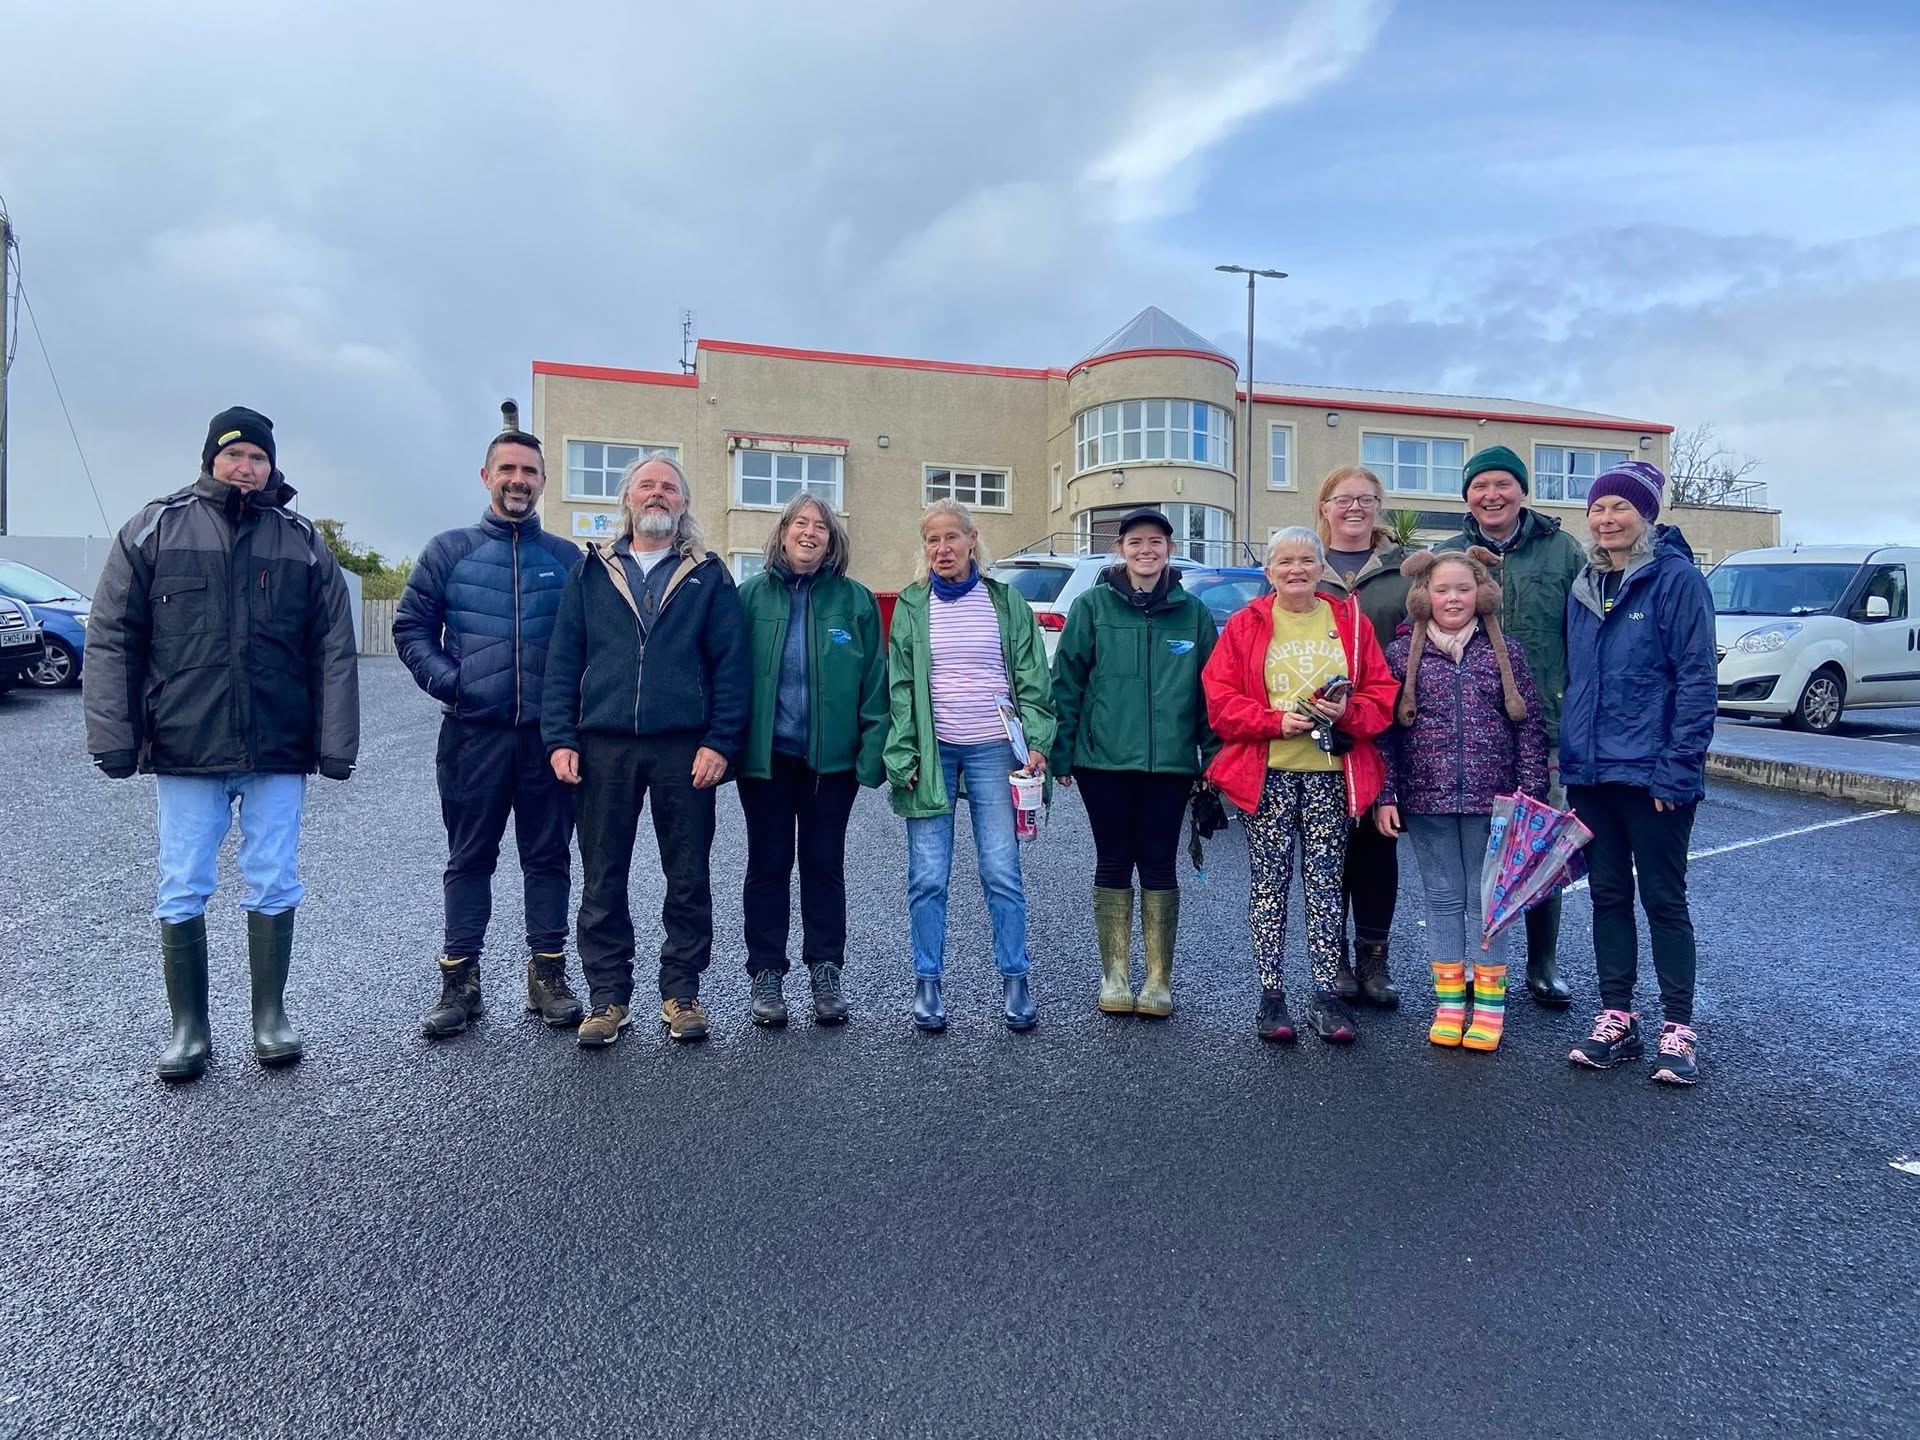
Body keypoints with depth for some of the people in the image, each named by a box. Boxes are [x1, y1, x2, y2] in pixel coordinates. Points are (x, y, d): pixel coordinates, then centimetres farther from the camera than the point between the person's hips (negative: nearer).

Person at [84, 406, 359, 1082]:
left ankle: (270, 1018, 21)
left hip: (279, 752, 0)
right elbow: (112, 640, 2)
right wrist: (113, 736, -5)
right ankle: (188, 1029, 20)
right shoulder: (156, 528, 3)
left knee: (274, 886, 6)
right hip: (184, 750, 0)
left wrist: (336, 743, -2)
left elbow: (334, 653, 4)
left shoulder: (305, 544, 6)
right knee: (182, 893, 6)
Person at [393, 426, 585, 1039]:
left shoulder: (566, 557, 8)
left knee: (549, 857, 7)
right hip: (474, 732, 0)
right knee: (469, 859, 7)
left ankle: (548, 976, 17)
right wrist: (446, 681, -7)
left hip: (549, 734, 1)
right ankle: (460, 983, 16)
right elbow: (411, 627, 6)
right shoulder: (449, 550, 6)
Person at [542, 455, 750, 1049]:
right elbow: (562, 659, 8)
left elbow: (731, 664, 1)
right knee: (602, 880, 7)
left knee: (688, 880, 6)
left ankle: (681, 993, 20)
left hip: (684, 749, -1)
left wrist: (720, 743, -9)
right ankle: (608, 997, 20)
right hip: (603, 747, 2)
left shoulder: (708, 576, 7)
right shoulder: (592, 571, 11)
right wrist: (560, 739, -2)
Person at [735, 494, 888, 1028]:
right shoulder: (751, 595, 2)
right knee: (768, 864, 9)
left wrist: (873, 751, -9)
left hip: (831, 758, 0)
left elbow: (874, 680, -1)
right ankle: (766, 976, 21)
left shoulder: (854, 600, 2)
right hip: (766, 756, 0)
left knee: (824, 864, 10)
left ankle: (825, 973, 22)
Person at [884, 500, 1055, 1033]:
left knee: (1002, 873, 1)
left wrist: (1035, 741, -6)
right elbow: (899, 687, 3)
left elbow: (1032, 679, 5)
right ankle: (927, 984, 15)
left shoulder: (1006, 602, 6)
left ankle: (1015, 981, 15)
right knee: (928, 878, 2)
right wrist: (902, 755, -6)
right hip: (932, 751, 0)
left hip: (993, 750, 0)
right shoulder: (911, 607, 6)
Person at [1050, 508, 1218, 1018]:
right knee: (1113, 864, 8)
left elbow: (1210, 689, 8)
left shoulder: (1194, 613, 5)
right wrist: (1061, 752, -4)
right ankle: (1114, 976, 20)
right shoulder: (1093, 606, 1)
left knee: (1158, 865, 7)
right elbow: (1067, 682, 0)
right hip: (1104, 760, -1)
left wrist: (1211, 756, 3)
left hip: (1170, 763, 1)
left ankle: (1159, 980, 18)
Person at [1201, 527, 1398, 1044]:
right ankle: (1271, 994, 12)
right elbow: (1220, 698, -3)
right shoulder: (1245, 626, 4)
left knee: (1325, 882, 5)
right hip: (1265, 773, -1)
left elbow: (1382, 693, 8)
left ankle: (1326, 995, 13)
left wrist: (1348, 711, -12)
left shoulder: (1350, 622, 9)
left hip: (1331, 773, 1)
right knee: (1270, 882, 3)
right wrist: (1276, 720, -15)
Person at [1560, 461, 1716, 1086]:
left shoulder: (1677, 578, -8)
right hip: (1591, 773, 6)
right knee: (1608, 895, 11)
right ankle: (1617, 1019, 21)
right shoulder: (1584, 587, 11)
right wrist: (1568, 758, 11)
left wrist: (1677, 768, -17)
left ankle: (1678, 1029, 15)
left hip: (1652, 772, -6)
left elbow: (1697, 679, -13)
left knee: (1663, 899, 3)